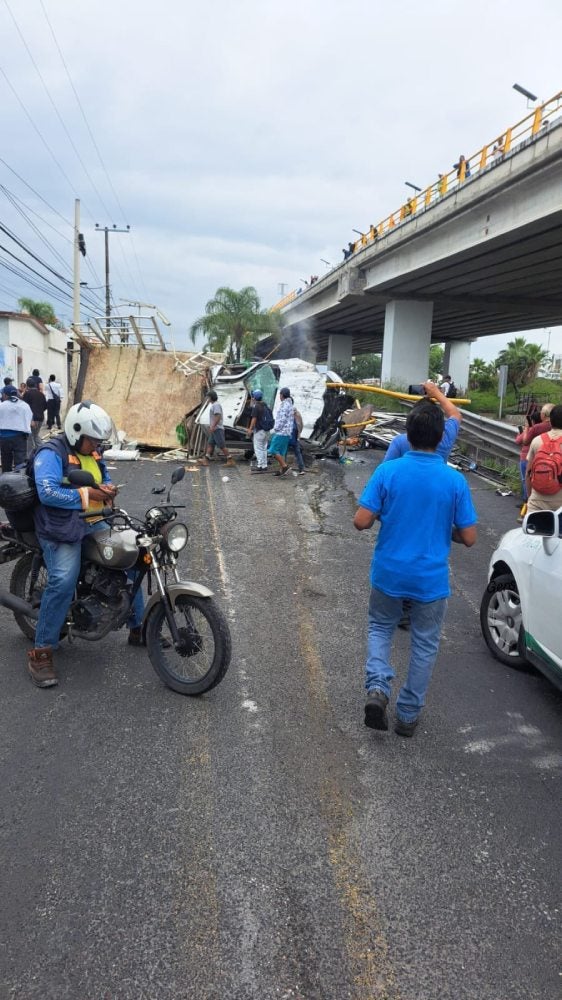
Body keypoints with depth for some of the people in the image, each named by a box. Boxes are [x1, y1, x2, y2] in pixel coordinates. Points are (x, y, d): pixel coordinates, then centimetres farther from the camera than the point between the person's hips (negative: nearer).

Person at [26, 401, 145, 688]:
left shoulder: (92, 454, 15)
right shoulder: (51, 453, -11)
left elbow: (105, 479, 26)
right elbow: (47, 492, -25)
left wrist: (107, 488, 0)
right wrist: (87, 494, -21)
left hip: (95, 524, 9)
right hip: (63, 530, -8)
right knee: (63, 582, -26)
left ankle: (138, 628, 22)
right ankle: (40, 653, -14)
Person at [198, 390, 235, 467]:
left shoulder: (216, 405, -13)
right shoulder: (213, 405, 19)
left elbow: (218, 416, -23)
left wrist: (212, 426, -26)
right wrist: (211, 426, 23)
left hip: (217, 429, -11)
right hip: (214, 429, 11)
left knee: (222, 445, -9)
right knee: (210, 444, 6)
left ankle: (230, 460, -6)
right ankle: (206, 460, 4)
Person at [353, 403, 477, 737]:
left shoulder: (387, 471, -12)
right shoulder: (455, 480, -11)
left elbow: (361, 521, -13)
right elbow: (469, 537, -7)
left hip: (389, 573, 1)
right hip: (431, 579, 0)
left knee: (380, 628, 24)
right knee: (425, 644, 17)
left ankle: (377, 687, 2)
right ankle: (408, 715, 26)